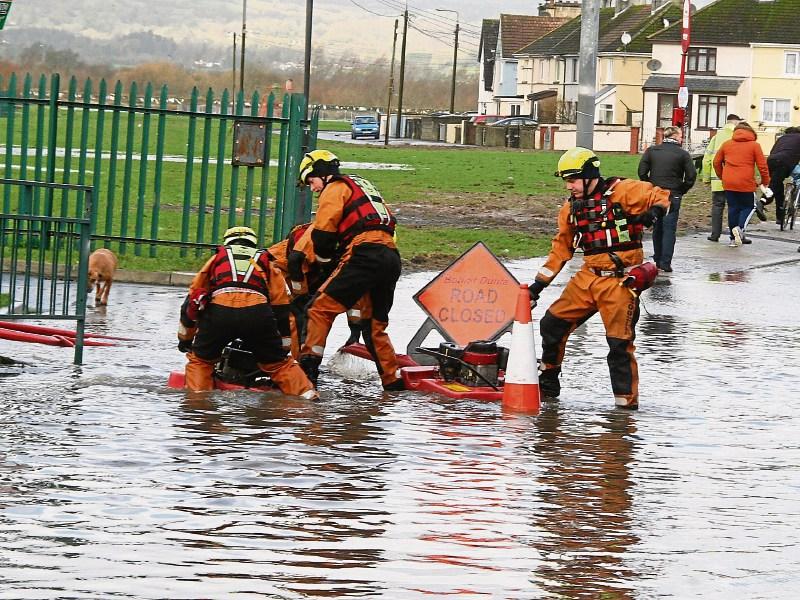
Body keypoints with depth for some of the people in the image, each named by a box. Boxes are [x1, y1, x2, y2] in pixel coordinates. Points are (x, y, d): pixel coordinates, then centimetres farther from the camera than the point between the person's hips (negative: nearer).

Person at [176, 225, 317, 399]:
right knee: (278, 363, 17)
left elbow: (193, 298, 33)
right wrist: (284, 348, 36)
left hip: (218, 312, -1)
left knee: (200, 359, 21)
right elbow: (281, 308, 29)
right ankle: (308, 396, 3)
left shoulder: (217, 258, 32)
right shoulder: (266, 262, 32)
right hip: (258, 313, 1)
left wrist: (185, 339, 44)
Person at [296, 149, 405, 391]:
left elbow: (323, 232, -3)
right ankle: (394, 380, 18)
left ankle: (308, 365, -22)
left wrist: (326, 263, 13)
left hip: (365, 254, -8)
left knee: (322, 308, -10)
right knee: (374, 323, 18)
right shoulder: (362, 185, 32)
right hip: (391, 256, 8)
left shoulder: (335, 188, 5)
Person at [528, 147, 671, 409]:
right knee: (552, 324, 8)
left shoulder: (621, 191, -8)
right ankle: (547, 384, 26)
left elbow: (661, 196, -8)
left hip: (620, 280, -7)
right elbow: (561, 250, 20)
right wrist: (538, 285, 18)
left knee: (620, 343, -9)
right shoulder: (571, 209, 13)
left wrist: (654, 211, -31)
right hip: (588, 278, 7)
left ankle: (627, 400, 1)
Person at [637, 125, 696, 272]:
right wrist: (681, 191, 6)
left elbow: (642, 172, -1)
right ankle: (665, 263, -6)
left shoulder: (651, 151, 4)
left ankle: (658, 260, 19)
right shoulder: (683, 154, -5)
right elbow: (691, 176, -8)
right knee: (669, 229, -1)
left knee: (657, 228, 15)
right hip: (673, 196, -3)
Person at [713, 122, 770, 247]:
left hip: (729, 183, 3)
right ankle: (740, 228, -16)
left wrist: (721, 176, 29)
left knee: (733, 208, 12)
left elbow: (716, 162, 15)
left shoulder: (726, 144, 10)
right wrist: (765, 181, 10)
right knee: (748, 207, 10)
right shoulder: (754, 145, 0)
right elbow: (762, 165, -3)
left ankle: (734, 238, 11)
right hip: (746, 184, -3)